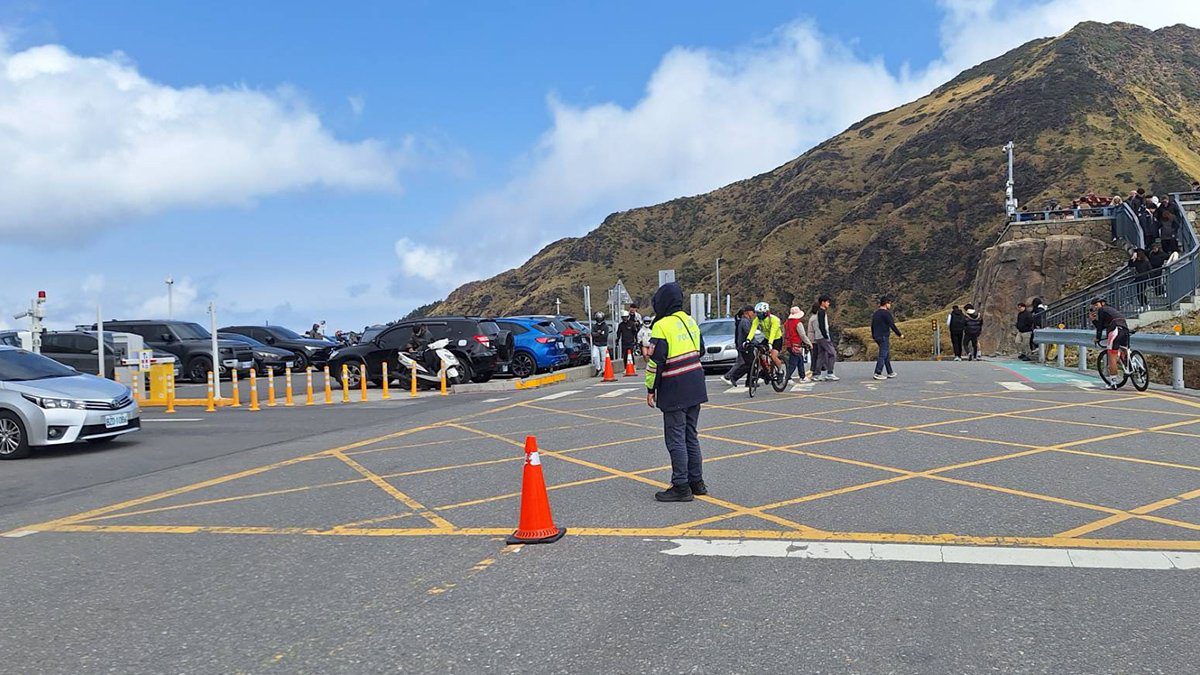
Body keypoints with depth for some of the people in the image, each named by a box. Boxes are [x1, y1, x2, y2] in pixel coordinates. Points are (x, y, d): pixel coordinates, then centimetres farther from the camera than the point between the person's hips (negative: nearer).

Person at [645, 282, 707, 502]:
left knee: (675, 439, -2)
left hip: (674, 391, -8)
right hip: (695, 389, 8)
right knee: (691, 436, 16)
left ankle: (681, 487, 1)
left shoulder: (662, 326, -15)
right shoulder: (690, 321, 9)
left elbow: (656, 362, -16)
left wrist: (651, 389, -7)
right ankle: (697, 482, 22)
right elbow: (701, 350, 19)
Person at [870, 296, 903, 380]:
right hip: (884, 337, -9)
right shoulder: (886, 313, -13)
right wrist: (899, 334, -6)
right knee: (882, 355, -8)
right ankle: (878, 373, -11)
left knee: (887, 355, 16)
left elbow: (872, 325, 21)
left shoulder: (875, 313, 14)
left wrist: (873, 336, 33)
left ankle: (890, 373, 21)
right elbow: (892, 325, -15)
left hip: (877, 337, 9)